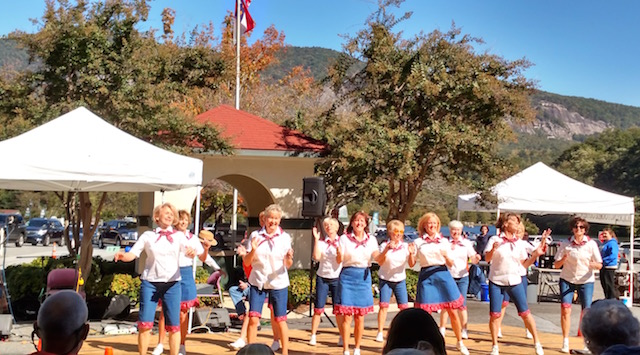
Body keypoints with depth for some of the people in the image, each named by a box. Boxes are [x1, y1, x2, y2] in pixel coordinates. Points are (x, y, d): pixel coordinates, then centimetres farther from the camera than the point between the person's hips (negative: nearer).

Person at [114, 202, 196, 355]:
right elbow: (132, 254, 1)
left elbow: (189, 252, -9)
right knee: (145, 324, -4)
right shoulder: (148, 235, 6)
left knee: (173, 326, 1)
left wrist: (192, 252, -34)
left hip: (172, 284, 0)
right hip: (150, 283, 0)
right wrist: (123, 255, -22)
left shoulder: (179, 235, 6)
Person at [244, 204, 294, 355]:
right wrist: (253, 250, -19)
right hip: (257, 282, 1)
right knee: (253, 319, -5)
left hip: (278, 283, -1)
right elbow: (246, 262, 0)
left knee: (280, 321, 3)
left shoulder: (285, 237, -2)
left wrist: (289, 258, -25)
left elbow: (288, 265, -3)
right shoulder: (255, 235, -1)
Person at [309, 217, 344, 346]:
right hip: (322, 278, 1)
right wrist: (316, 239, -11)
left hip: (337, 278, -1)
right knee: (318, 308, 0)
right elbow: (316, 257, -11)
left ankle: (342, 337, 9)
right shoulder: (321, 242, 5)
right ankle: (313, 336, 8)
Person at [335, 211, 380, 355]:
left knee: (360, 317, 6)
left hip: (364, 277, 2)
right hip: (348, 276, -2)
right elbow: (339, 260, -7)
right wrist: (339, 253, -28)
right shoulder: (344, 238, -1)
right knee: (347, 316, -5)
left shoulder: (371, 239, 6)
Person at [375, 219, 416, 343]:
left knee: (404, 307, -3)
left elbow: (411, 264, -8)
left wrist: (411, 253, -26)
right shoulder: (384, 245, -10)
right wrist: (387, 249, -37)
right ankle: (380, 333, -2)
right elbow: (380, 262, -24)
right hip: (385, 279, -2)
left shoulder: (406, 246, -3)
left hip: (400, 280, 2)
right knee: (383, 305, -10)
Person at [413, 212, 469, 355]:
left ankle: (459, 342, 21)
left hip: (442, 274, 1)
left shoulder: (444, 241, 8)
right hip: (426, 276, -1)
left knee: (453, 312, 2)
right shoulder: (419, 242, 5)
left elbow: (451, 264, 5)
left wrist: (446, 255, -16)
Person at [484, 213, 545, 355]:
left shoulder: (519, 242, 8)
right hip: (496, 281, -2)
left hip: (515, 281, 2)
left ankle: (537, 343, 13)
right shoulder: (495, 239, -2)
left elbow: (525, 264, 11)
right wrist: (493, 249, -30)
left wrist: (536, 254, -2)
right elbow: (487, 259, -12)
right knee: (494, 314, -1)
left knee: (525, 312, 0)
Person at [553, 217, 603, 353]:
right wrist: (563, 259, -24)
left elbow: (600, 265, -4)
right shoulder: (566, 244, -4)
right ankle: (565, 342, -1)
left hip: (586, 281, 0)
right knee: (565, 309, -10)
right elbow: (556, 265, -3)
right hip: (567, 280, 0)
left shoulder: (591, 244, -4)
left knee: (586, 311, -4)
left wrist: (594, 265, -27)